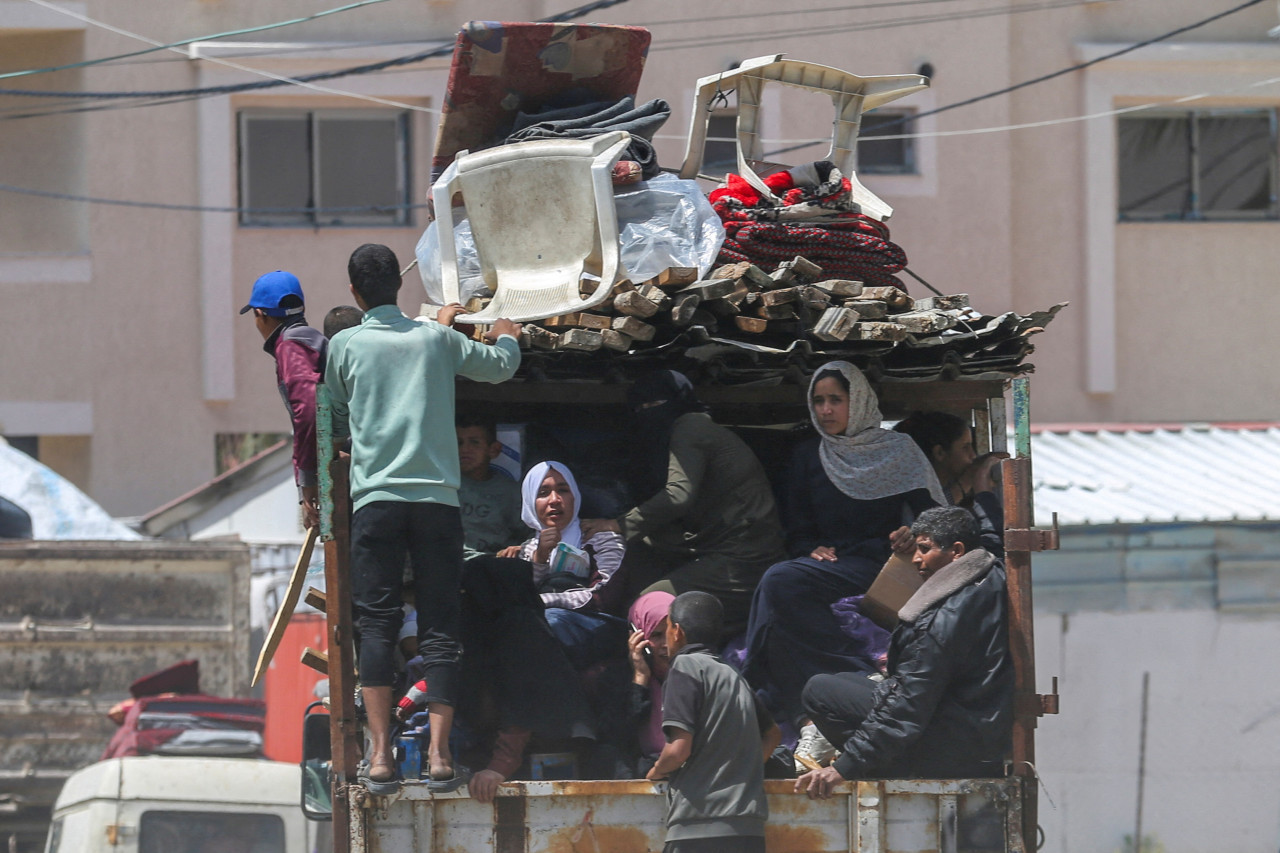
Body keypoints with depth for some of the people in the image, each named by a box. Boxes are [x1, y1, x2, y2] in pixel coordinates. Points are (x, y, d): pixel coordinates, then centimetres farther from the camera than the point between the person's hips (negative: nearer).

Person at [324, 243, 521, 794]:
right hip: (437, 498, 1)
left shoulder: (345, 345, 6)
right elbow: (500, 367, 28)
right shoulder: (437, 339, 11)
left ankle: (380, 754, -12)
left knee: (376, 625, -1)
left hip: (374, 497, -1)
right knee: (439, 628, 2)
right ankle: (440, 753, -8)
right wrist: (507, 338, 50)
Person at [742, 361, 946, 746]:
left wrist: (914, 535, -18)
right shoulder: (807, 459, 22)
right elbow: (797, 530, 20)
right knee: (780, 584, -34)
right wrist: (813, 550, -3)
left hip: (878, 566, -4)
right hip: (828, 564, 4)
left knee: (780, 582, -33)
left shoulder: (897, 451, 11)